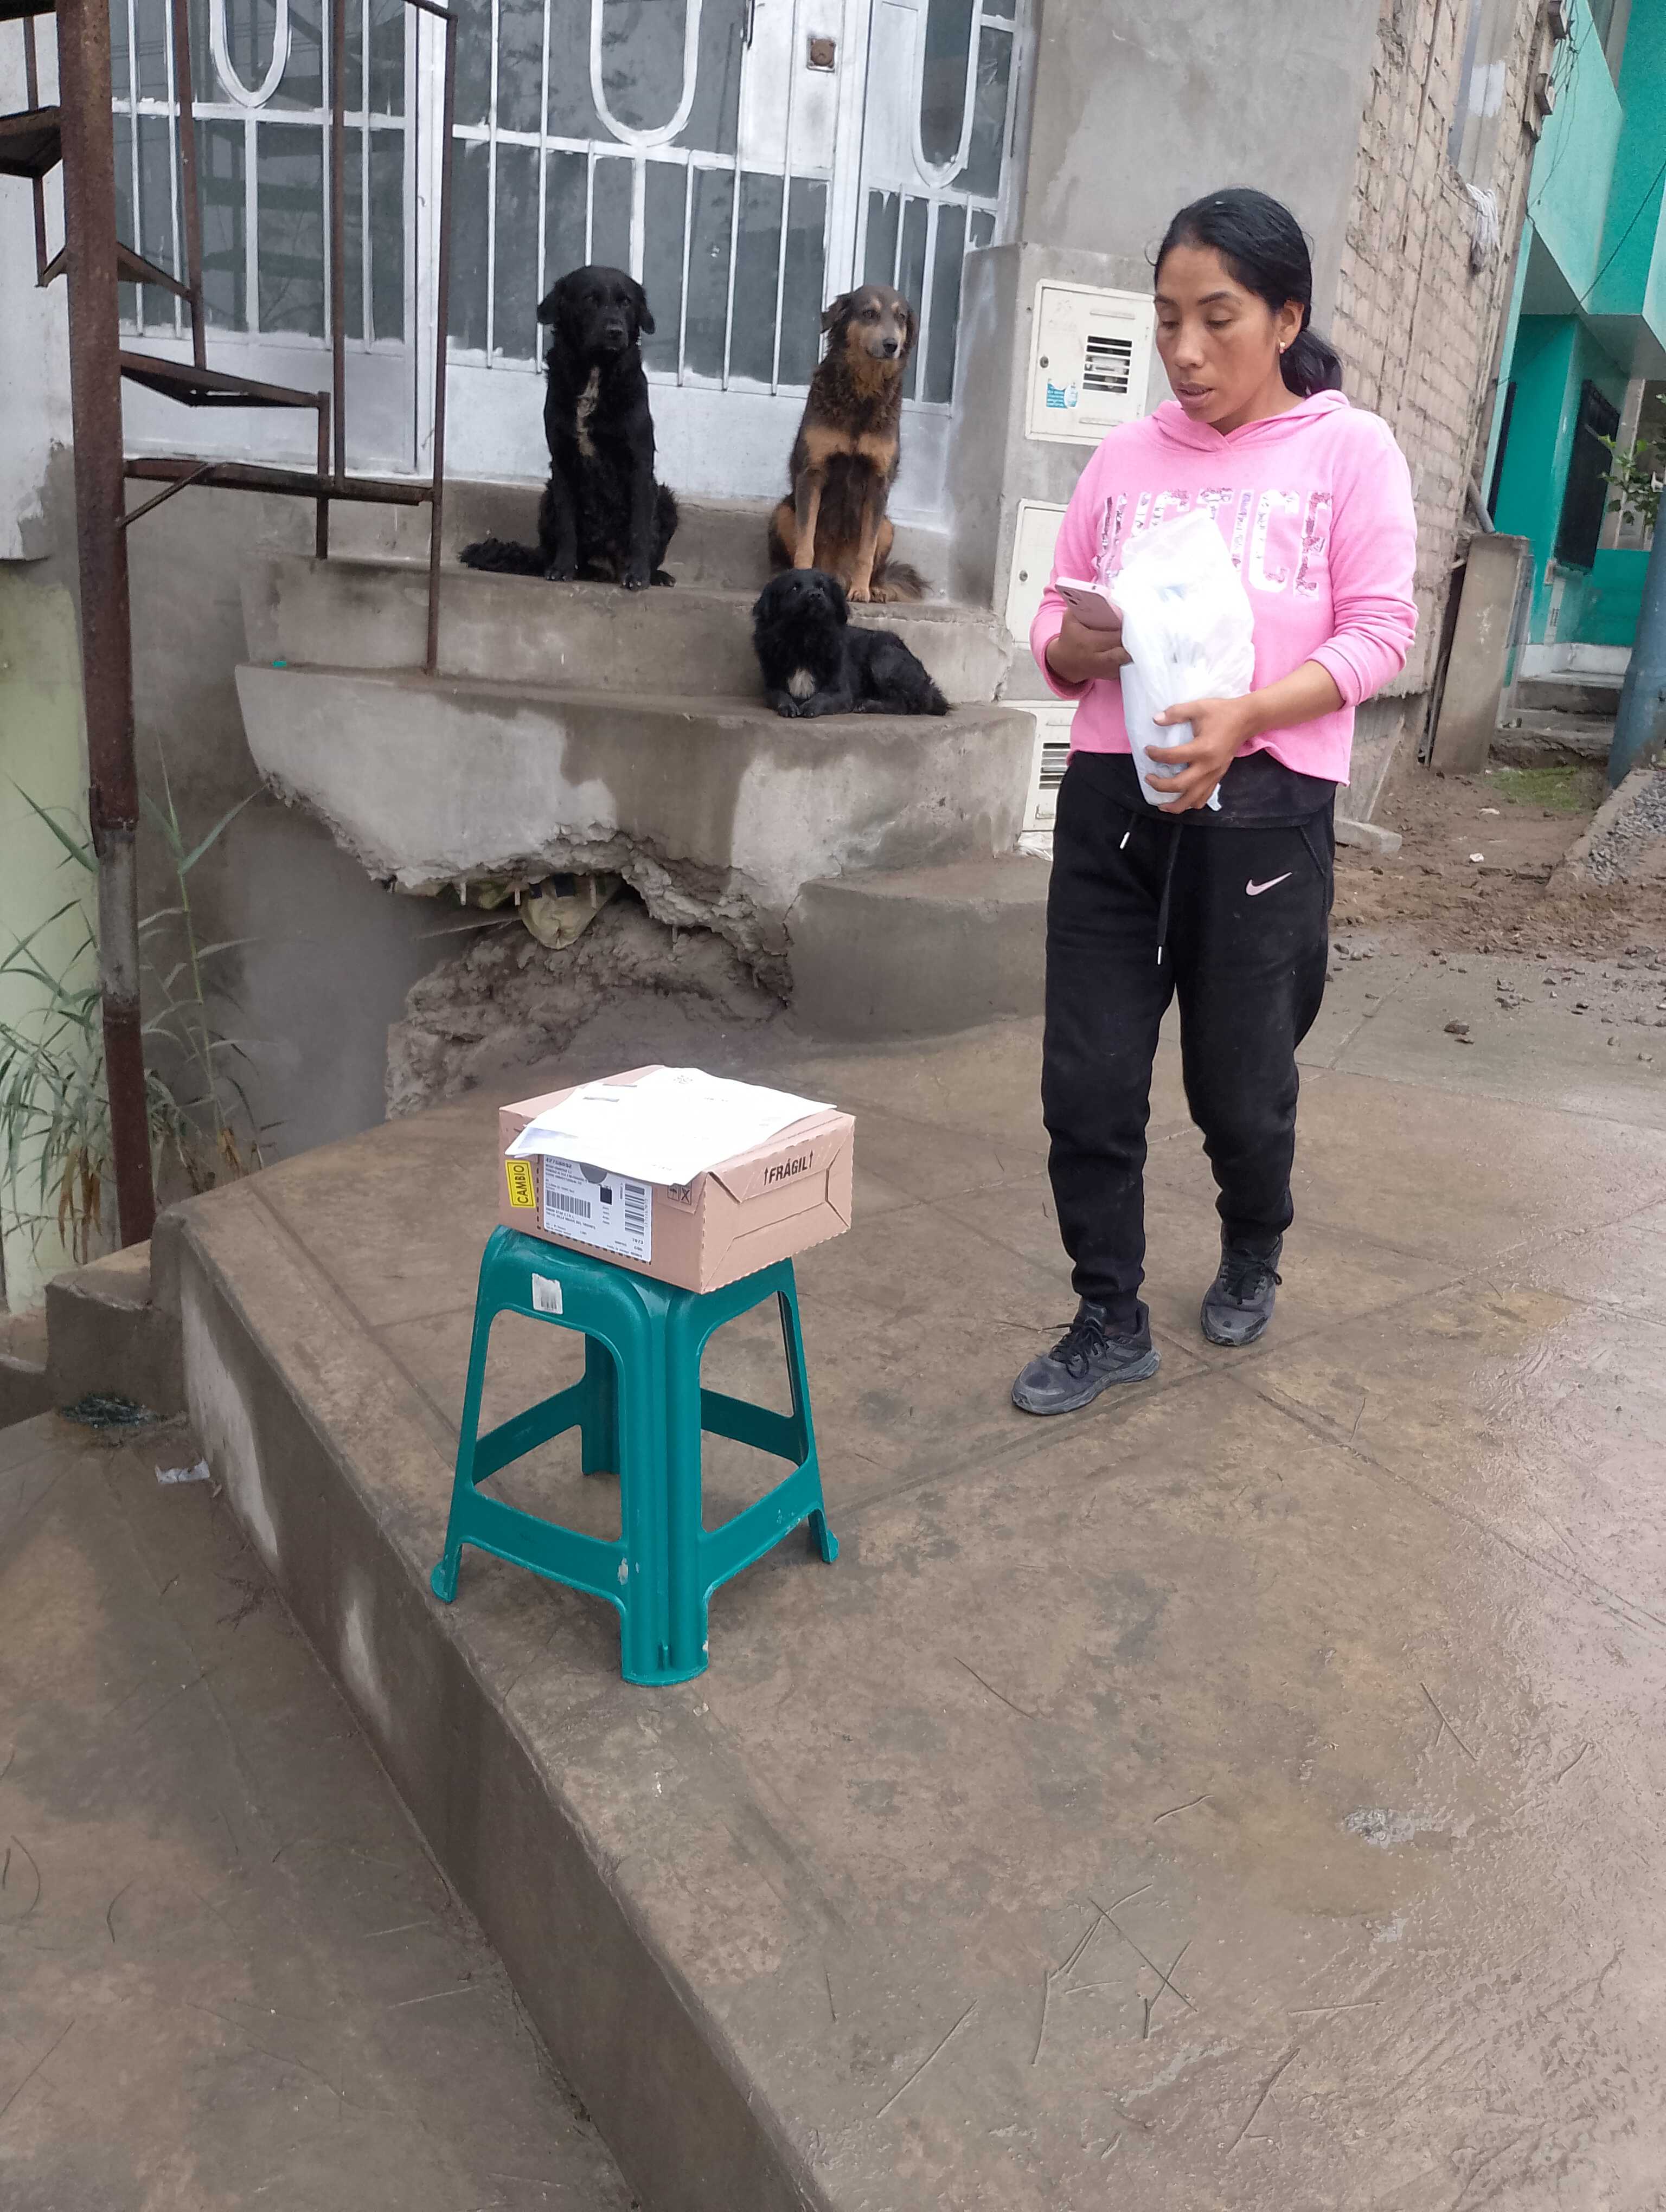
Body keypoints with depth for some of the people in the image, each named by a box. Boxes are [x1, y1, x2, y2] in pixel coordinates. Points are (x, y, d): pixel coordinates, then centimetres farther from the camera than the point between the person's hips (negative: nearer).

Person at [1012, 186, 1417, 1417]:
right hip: (1113, 799, 3)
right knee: (1088, 1081, 1)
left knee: (1239, 1084, 9)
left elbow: (1380, 633, -4)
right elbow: (1056, 625, 12)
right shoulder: (1127, 457, 11)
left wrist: (1245, 717, -21)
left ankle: (1254, 1253, 40)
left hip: (1261, 809, -3)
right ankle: (1112, 1323, 18)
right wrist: (1073, 645, -13)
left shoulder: (1350, 450, 2)